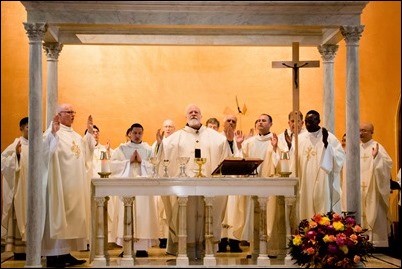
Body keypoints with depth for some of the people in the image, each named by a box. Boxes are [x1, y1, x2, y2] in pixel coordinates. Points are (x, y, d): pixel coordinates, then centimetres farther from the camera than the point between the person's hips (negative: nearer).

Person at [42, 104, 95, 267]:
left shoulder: (75, 135, 19)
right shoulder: (54, 132, -8)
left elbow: (86, 154, 22)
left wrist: (90, 132, 17)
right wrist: (53, 131, -39)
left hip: (75, 185, 9)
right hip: (60, 183, -8)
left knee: (72, 217, 9)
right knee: (57, 215, -7)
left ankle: (66, 253, 15)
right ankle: (52, 255, -3)